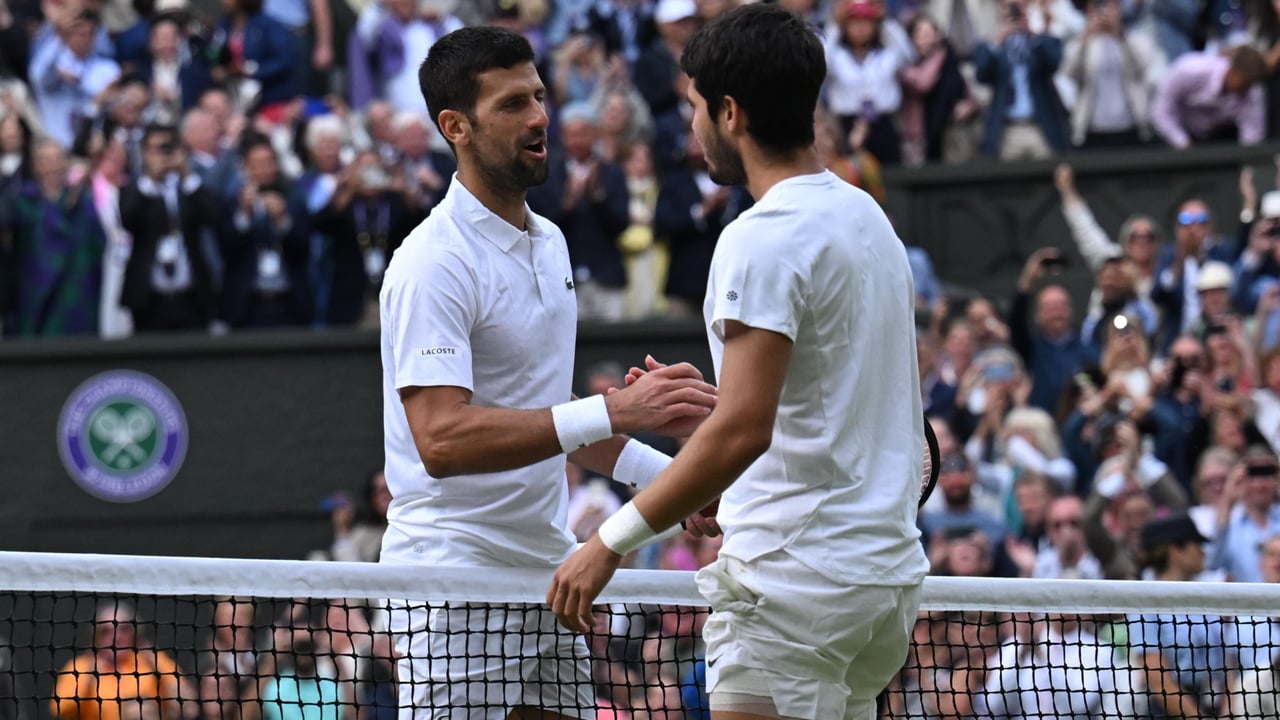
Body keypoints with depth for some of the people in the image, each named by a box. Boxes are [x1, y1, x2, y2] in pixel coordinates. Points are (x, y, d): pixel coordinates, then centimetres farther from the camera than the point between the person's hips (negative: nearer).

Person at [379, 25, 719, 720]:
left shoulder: (549, 243, 14)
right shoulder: (434, 263, -15)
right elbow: (442, 440, -27)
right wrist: (612, 412, -31)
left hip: (545, 571, 8)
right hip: (456, 585, -8)